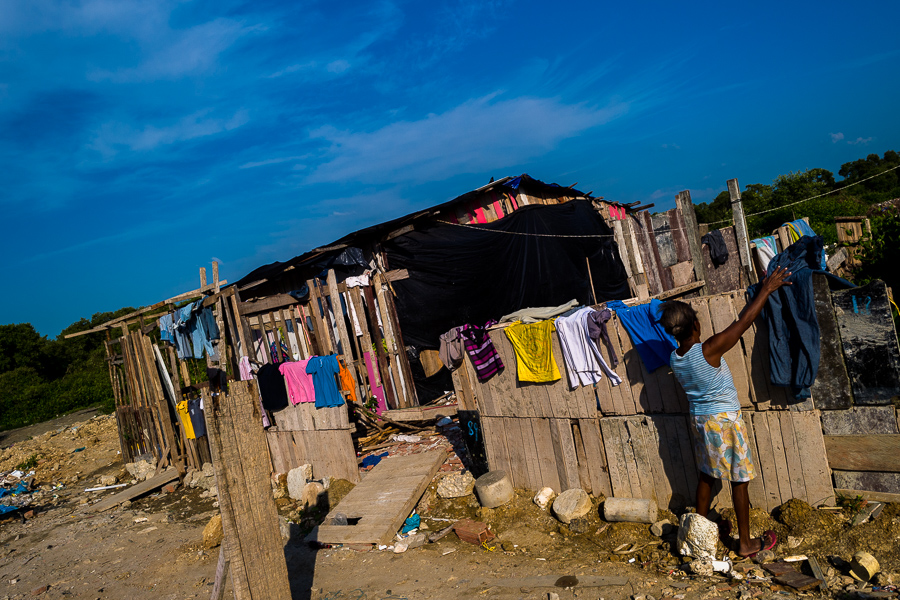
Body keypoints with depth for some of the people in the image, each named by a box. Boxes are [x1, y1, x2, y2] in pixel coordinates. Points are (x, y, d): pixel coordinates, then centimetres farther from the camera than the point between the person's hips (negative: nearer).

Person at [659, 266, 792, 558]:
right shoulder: (708, 350, -25)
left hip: (699, 419, 6)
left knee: (706, 475, 21)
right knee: (739, 480, 8)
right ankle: (746, 542, 20)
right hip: (725, 420, -6)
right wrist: (767, 289, -9)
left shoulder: (675, 358, -5)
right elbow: (744, 321, -19)